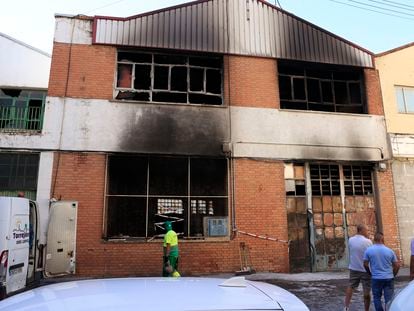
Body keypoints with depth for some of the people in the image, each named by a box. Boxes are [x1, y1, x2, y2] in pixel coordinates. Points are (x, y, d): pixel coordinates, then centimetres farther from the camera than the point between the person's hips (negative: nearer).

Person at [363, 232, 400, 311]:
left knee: (377, 298, 12)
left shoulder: (369, 250, -6)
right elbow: (397, 265, 2)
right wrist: (393, 275, 17)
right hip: (389, 278, 1)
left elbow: (365, 264, -4)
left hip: (376, 278, -1)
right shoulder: (390, 251, -3)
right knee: (389, 299, 8)